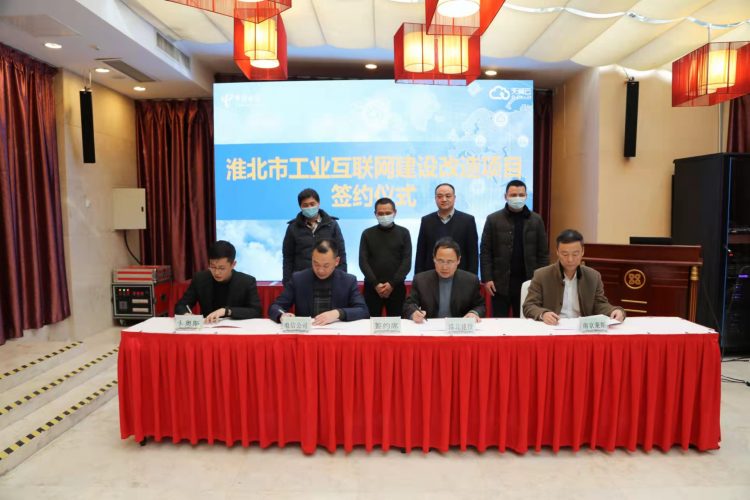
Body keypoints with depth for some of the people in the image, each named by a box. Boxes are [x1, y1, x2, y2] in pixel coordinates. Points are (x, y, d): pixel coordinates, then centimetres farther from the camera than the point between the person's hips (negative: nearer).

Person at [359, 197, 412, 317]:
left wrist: (392, 283, -11)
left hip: (396, 287, 0)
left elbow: (407, 261, -1)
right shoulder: (367, 234, 7)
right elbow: (363, 261, 0)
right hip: (372, 287, 0)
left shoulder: (403, 233, 6)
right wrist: (375, 283, -10)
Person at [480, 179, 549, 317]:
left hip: (528, 281, 2)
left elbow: (543, 252, 6)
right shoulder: (493, 219, 0)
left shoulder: (536, 220, 6)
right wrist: (487, 278, -9)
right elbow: (485, 252, -2)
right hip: (501, 282, -1)